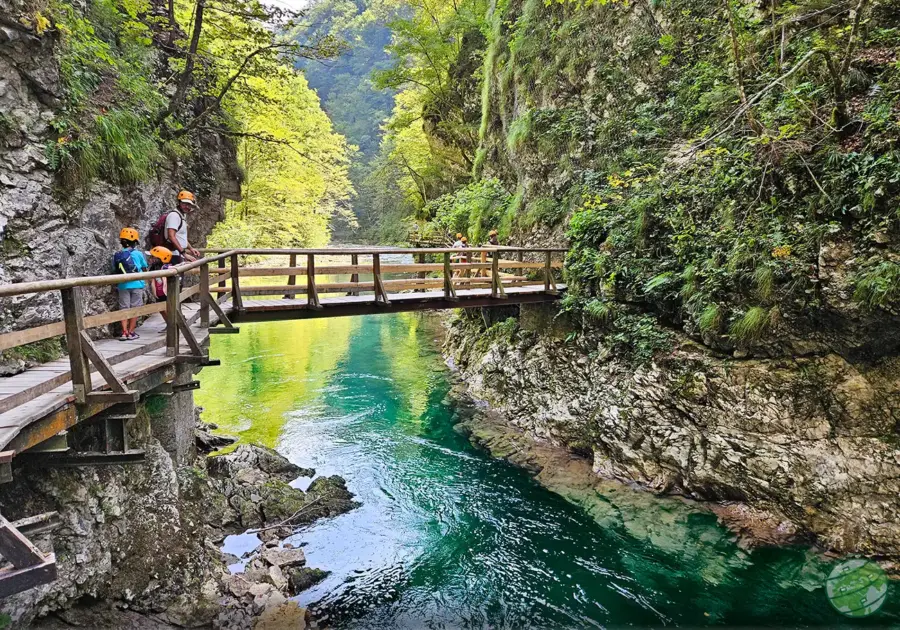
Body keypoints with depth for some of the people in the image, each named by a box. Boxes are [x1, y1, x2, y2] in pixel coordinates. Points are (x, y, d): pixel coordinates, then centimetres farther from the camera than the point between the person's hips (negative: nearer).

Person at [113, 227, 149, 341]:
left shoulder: (117, 255, 1)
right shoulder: (138, 253, -5)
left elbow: (115, 270, 4)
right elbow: (145, 268, 6)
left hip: (123, 285, 2)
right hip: (136, 284, -2)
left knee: (124, 308, 7)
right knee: (135, 308, 5)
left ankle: (124, 332, 3)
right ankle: (131, 332, 6)